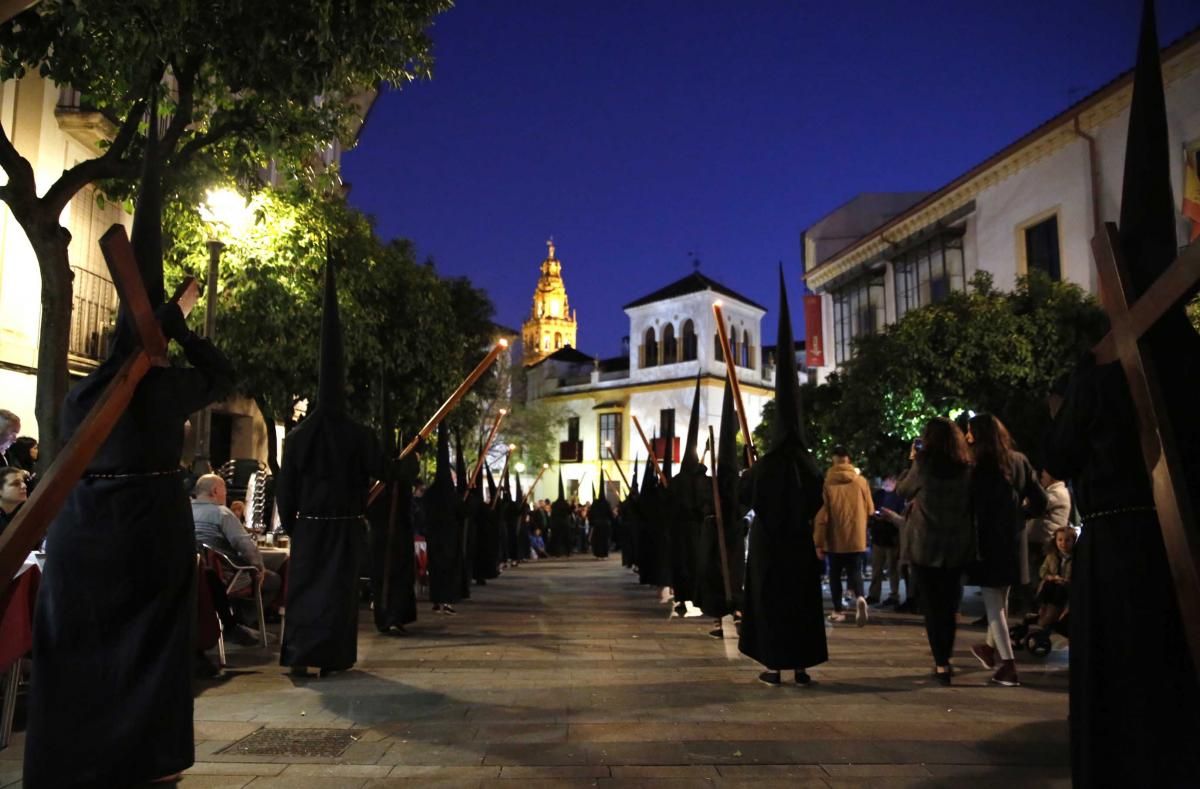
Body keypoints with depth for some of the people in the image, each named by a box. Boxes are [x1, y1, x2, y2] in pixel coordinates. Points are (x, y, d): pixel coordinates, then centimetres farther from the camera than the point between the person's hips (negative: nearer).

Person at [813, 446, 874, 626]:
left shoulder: (826, 482, -7)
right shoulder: (861, 481, -1)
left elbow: (821, 514, -8)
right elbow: (870, 509, 6)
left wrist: (818, 541, -3)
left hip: (834, 539, -1)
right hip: (856, 538, 1)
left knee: (835, 574, 13)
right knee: (854, 572, 6)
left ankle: (837, 611, 15)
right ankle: (859, 598, -22)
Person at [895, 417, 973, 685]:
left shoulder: (924, 465, -11)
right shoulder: (967, 467, -1)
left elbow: (902, 489, 5)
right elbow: (971, 503, 7)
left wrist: (912, 461, 12)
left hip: (925, 545, -3)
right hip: (957, 546, 3)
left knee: (932, 605, 6)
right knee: (949, 603, 15)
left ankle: (941, 663, 3)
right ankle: (945, 658, 25)